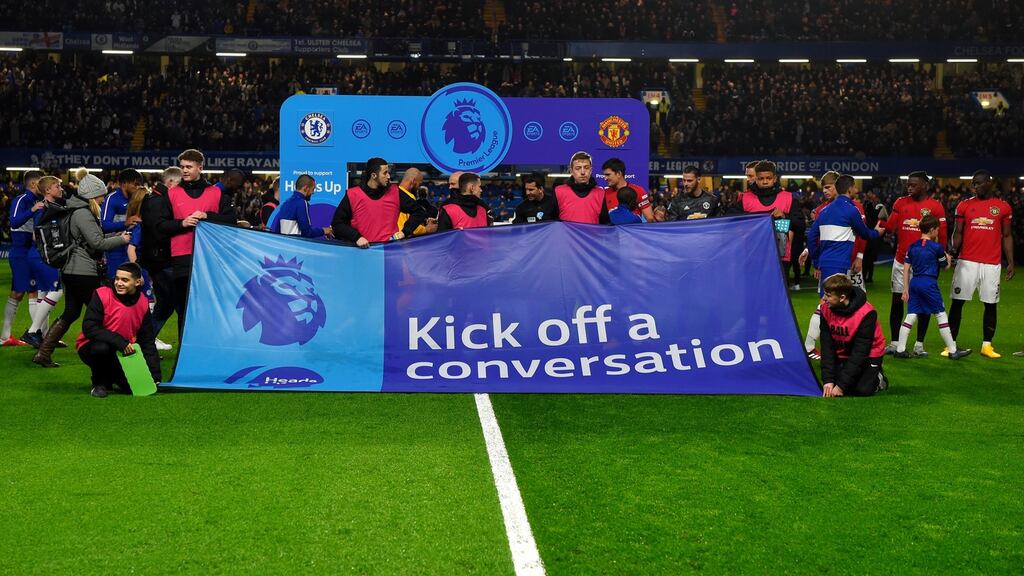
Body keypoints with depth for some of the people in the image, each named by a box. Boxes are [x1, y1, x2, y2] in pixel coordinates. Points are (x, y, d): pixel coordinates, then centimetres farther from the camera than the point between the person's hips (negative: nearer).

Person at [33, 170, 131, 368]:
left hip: (71, 270, 10)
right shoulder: (83, 214, -16)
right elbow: (97, 242, -18)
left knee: (70, 313, 13)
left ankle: (43, 353, 12)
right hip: (84, 272, -10)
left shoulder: (78, 211, 15)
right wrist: (121, 240, -6)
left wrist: (116, 235, 15)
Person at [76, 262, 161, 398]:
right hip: (91, 348, -4)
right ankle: (99, 383, -7)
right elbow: (89, 328, -22)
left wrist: (155, 376, -2)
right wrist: (119, 341, -31)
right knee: (102, 347, -38)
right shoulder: (102, 295, -16)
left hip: (123, 352, 4)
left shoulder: (143, 303, -3)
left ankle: (110, 377, 19)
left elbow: (148, 342, 3)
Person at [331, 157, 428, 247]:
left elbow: (419, 212, 17)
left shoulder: (395, 193, 9)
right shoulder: (352, 195, 4)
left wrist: (405, 231, 5)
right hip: (364, 249, -1)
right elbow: (337, 224, 5)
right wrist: (356, 237, -8)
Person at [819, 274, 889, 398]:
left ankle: (878, 378, 11)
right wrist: (828, 380, -24)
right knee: (830, 387, -14)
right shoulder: (826, 310, -14)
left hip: (868, 355, -4)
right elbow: (826, 347, -14)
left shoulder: (866, 313, -29)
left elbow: (860, 352, -28)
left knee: (863, 390, -21)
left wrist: (841, 385, -30)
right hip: (842, 355, 4)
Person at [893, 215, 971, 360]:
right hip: (929, 283, -5)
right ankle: (953, 351, 10)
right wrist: (948, 258, 30)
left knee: (911, 316, 6)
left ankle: (900, 349, 4)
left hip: (914, 283, 5)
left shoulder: (912, 246, 9)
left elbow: (906, 269, 8)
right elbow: (946, 266, 8)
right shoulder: (937, 247, -5)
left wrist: (906, 289, 12)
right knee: (941, 315, 4)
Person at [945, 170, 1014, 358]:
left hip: (991, 264, 0)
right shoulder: (964, 205, 6)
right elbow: (957, 233, 6)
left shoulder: (1003, 207, 6)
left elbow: (1007, 236, 9)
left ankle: (986, 345, 15)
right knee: (957, 302, -1)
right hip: (967, 262, 0)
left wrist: (1010, 262, 3)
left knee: (990, 304, 4)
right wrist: (953, 248, -14)